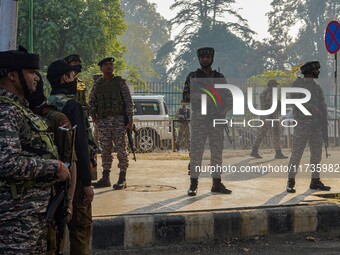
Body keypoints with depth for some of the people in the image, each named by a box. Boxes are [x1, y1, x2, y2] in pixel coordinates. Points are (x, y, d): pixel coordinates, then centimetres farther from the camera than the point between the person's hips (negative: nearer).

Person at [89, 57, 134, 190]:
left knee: (121, 149, -3)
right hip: (103, 121, 4)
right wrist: (93, 116, 7)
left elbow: (129, 102, -2)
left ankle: (122, 179, 2)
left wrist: (130, 120, -9)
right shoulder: (97, 84, 10)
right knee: (105, 150, 7)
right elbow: (91, 102, 20)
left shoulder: (120, 82, 1)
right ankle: (105, 178, 14)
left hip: (119, 120, -3)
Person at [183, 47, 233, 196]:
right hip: (199, 120, -3)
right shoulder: (192, 77, 5)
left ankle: (217, 183, 11)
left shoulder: (220, 77, 11)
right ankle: (193, 184, 0)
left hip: (217, 120, 3)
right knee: (196, 151, -4)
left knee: (217, 151, 4)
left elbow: (229, 98, 11)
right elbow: (185, 97, 3)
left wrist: (223, 112, -3)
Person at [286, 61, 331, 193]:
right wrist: (312, 108, -29)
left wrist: (325, 120, 2)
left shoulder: (316, 86, 19)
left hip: (317, 124, 8)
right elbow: (296, 100, -17)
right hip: (303, 123, -7)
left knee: (317, 153, 9)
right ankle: (291, 181, -6)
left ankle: (315, 181, 17)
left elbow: (322, 104, 15)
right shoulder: (298, 83, -3)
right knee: (297, 152, -9)